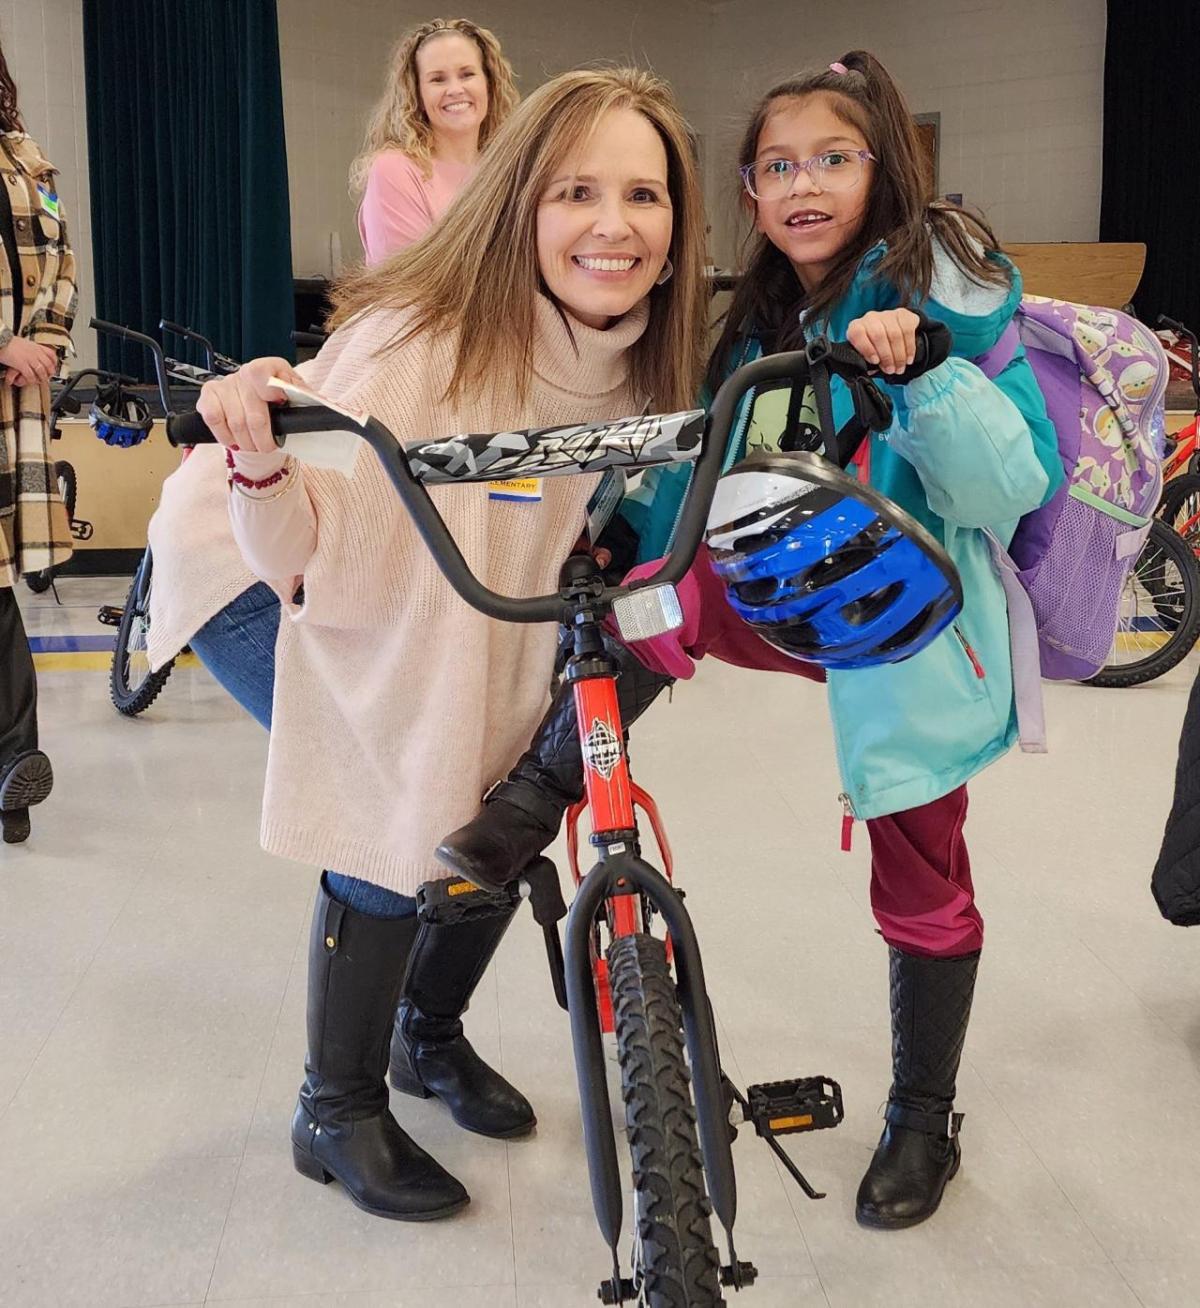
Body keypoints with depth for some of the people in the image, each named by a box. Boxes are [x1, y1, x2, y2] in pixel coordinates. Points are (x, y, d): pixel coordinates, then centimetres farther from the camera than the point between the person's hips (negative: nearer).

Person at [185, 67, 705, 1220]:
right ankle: (337, 1113, 19)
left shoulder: (641, 365, -9)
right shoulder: (415, 340, -29)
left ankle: (431, 1035, 40)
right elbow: (304, 559, -29)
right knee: (384, 865, -9)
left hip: (501, 675, 6)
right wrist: (260, 461, -48)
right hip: (382, 661, -5)